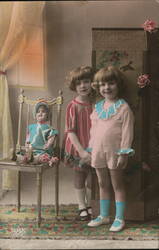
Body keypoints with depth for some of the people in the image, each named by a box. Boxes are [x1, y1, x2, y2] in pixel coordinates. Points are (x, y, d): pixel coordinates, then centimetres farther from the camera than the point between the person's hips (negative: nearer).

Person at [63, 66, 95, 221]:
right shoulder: (73, 106, -11)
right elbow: (70, 132, -12)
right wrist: (81, 151, -17)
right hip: (77, 149, -2)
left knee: (92, 179, 13)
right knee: (79, 178, 12)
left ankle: (90, 206, 31)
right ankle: (82, 208, 26)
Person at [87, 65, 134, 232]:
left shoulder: (123, 108, -10)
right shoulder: (98, 107, 10)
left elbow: (127, 132, -13)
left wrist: (124, 153, -16)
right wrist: (91, 149, 13)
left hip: (114, 153, -6)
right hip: (98, 152, 6)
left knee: (117, 185, 6)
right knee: (103, 185, 16)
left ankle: (119, 218, 17)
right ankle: (104, 215, 29)